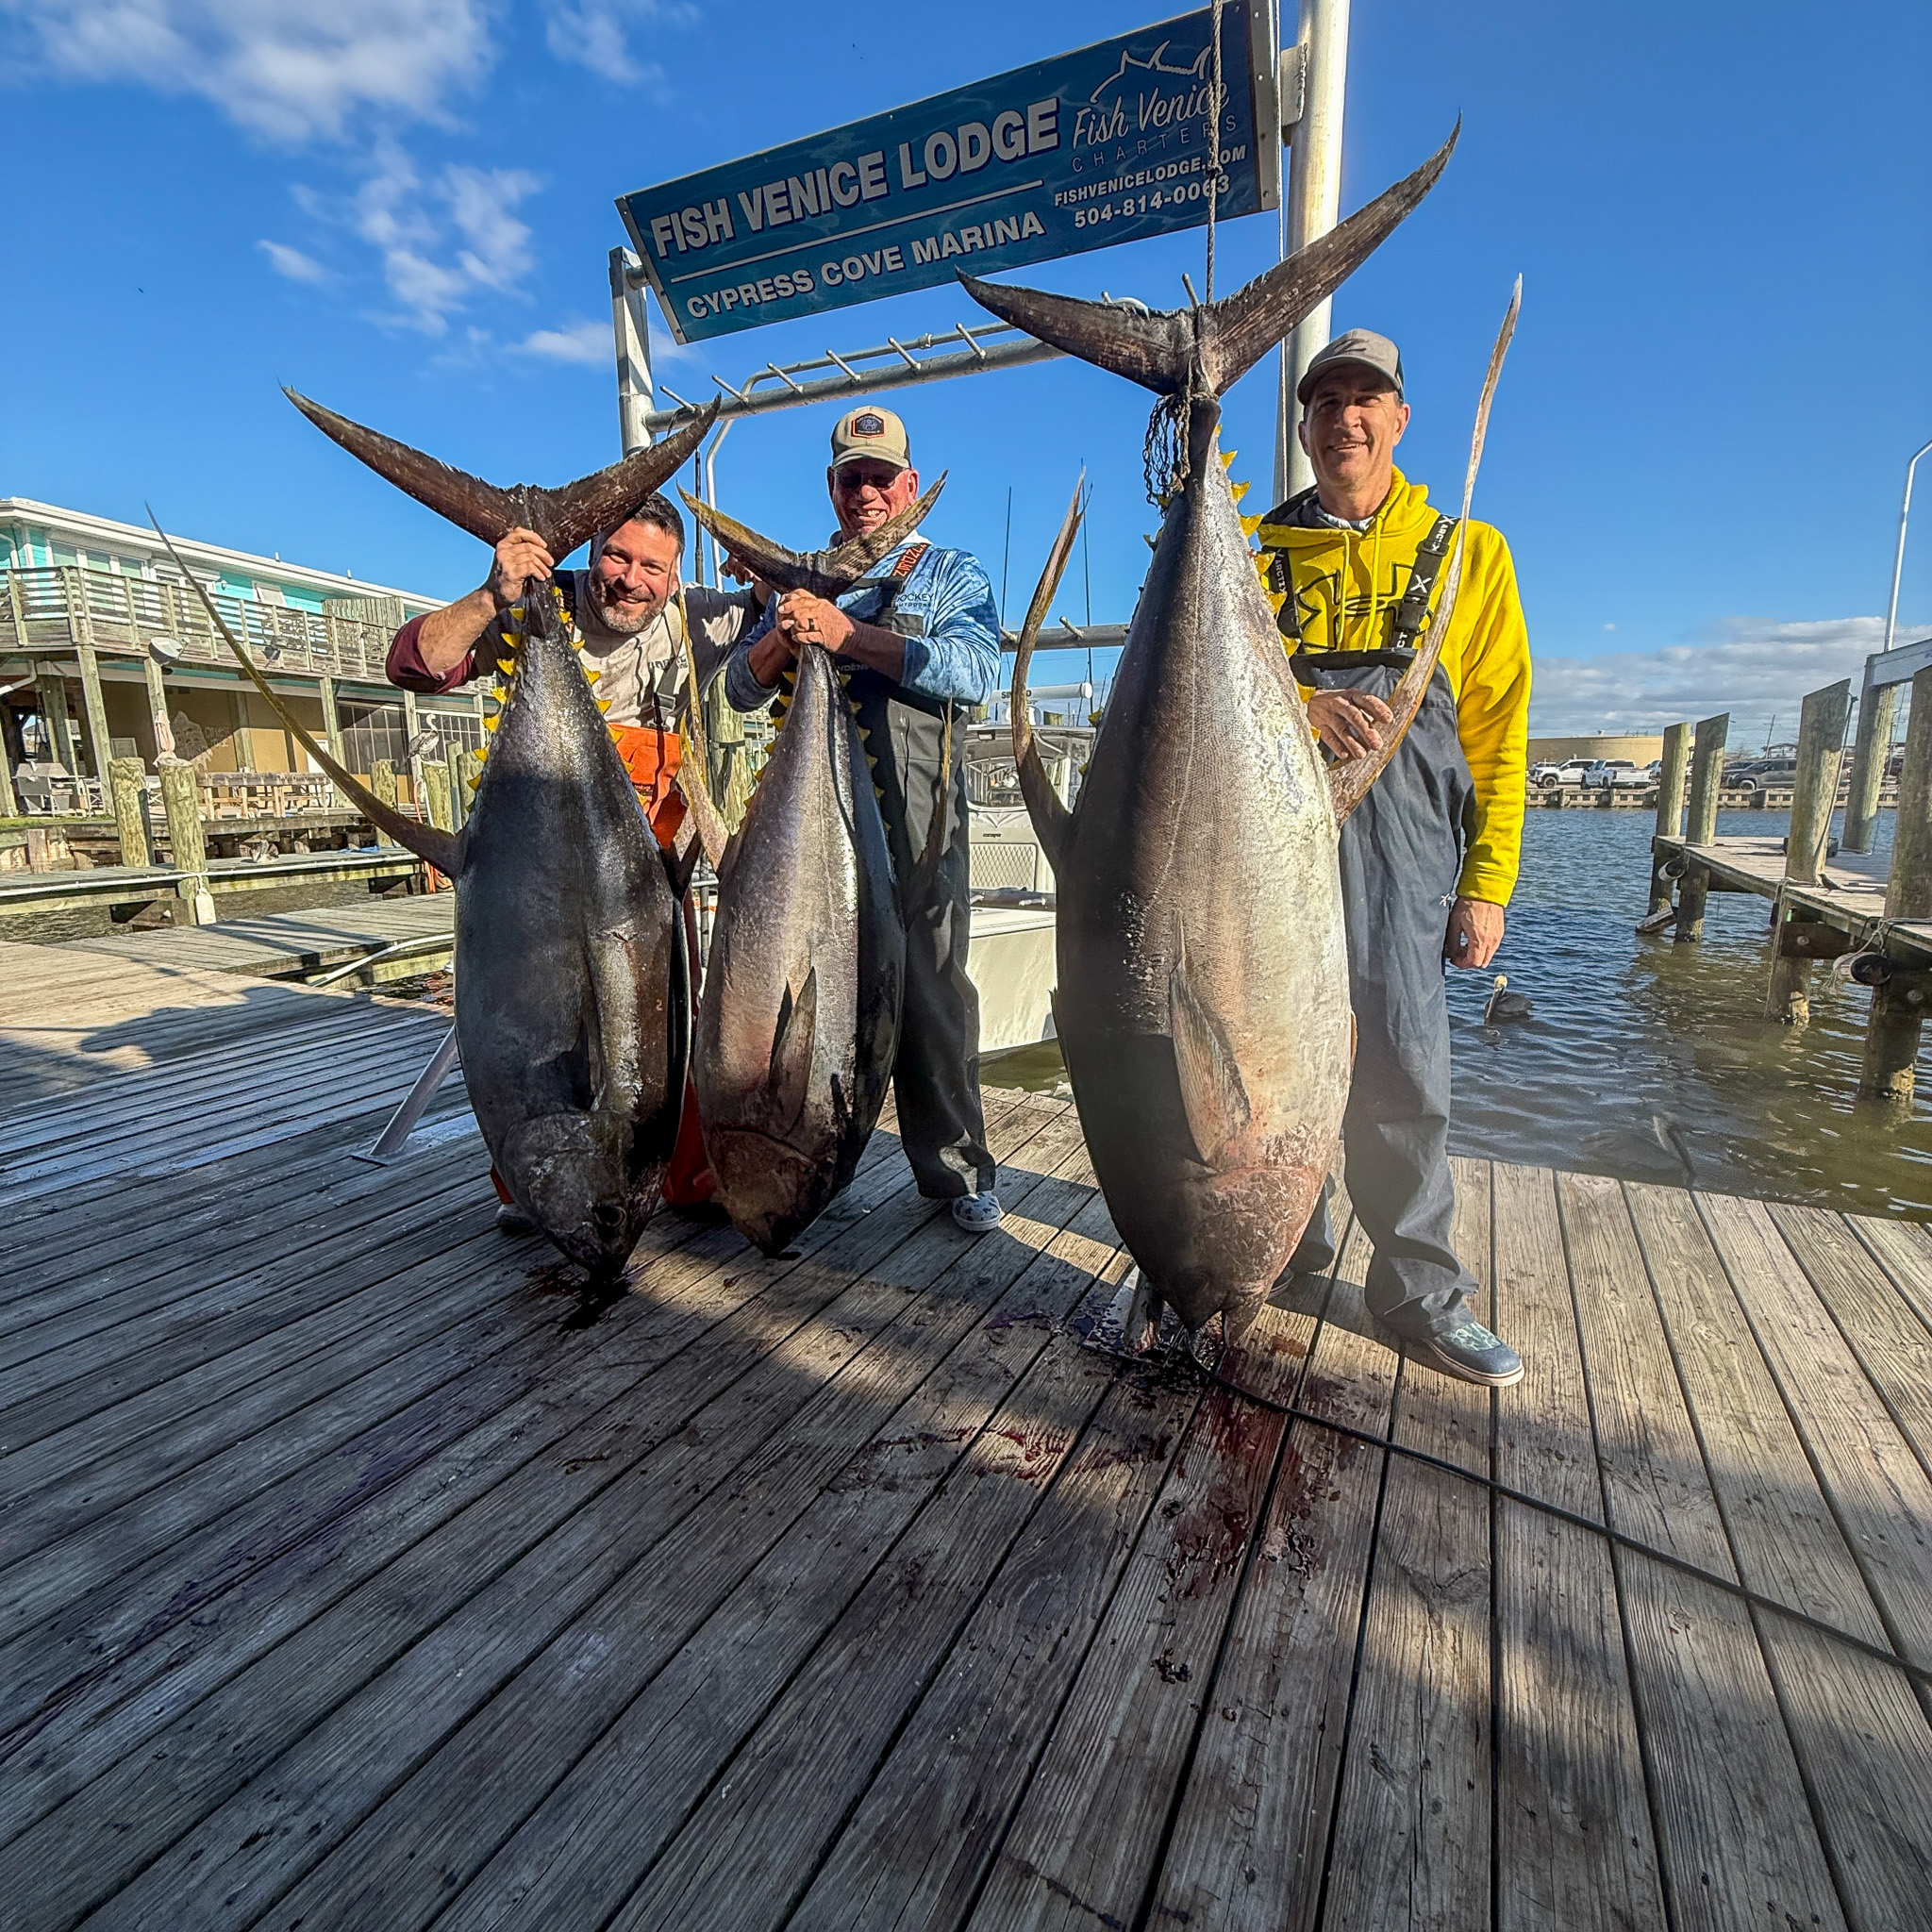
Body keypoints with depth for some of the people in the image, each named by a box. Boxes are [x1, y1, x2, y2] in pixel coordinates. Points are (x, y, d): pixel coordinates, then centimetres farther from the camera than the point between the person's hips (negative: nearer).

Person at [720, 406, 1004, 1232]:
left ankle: (957, 1169, 9)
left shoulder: (951, 574, 11)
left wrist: (847, 634, -15)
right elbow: (741, 688, 15)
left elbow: (975, 673, -9)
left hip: (914, 820, -3)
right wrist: (780, 638, -7)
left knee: (927, 988, -4)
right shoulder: (802, 581, 22)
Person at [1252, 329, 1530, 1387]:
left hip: (1400, 835, -1)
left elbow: (1497, 731, 9)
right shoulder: (1256, 550, 16)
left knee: (1401, 1063, -6)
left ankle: (1421, 1293, 9)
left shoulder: (1467, 552, 14)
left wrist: (1488, 881, 1)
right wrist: (1297, 702, -18)